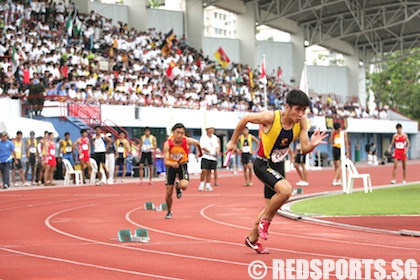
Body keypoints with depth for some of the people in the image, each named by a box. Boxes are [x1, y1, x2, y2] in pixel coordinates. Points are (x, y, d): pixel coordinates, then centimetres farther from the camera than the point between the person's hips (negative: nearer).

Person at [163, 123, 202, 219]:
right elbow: (165, 161, -31)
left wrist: (200, 152, 20)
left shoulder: (187, 141, -23)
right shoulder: (168, 144, -26)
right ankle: (169, 212, 31)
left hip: (182, 165, 0)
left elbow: (197, 143, 2)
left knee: (184, 185, -28)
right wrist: (172, 164, -53)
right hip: (171, 166, 0)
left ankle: (178, 187, 12)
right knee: (169, 192, 4)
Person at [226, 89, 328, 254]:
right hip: (262, 165, -7)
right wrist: (233, 142, -1)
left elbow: (305, 149, -9)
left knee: (272, 207, 16)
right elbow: (245, 119, -11)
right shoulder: (271, 117, -25)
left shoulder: (302, 122, -11)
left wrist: (313, 145, -33)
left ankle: (252, 239, 37)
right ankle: (264, 220, -6)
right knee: (285, 189, -31)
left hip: (278, 166, 7)